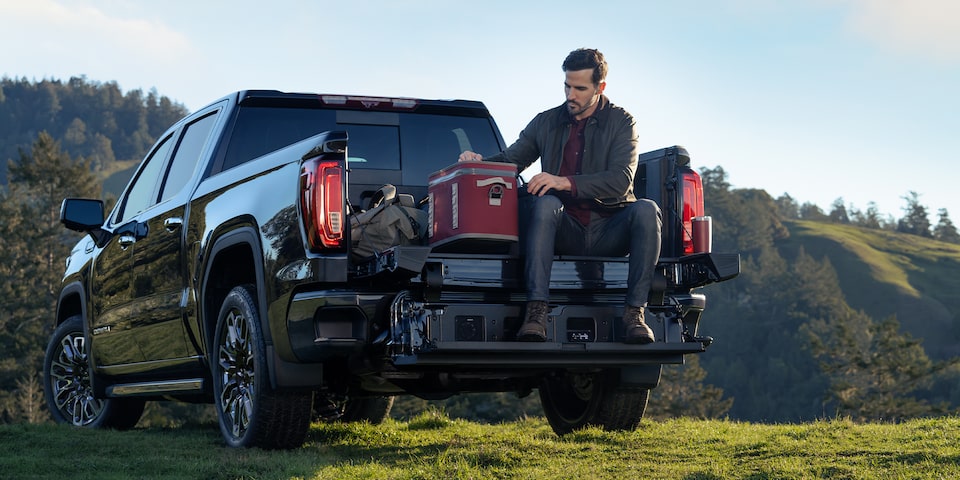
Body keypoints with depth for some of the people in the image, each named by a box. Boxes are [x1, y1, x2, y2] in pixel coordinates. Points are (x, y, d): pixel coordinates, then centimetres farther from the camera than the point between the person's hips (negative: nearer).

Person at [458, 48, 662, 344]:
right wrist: (480, 162, -2)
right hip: (565, 231, 1)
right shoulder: (547, 123, 14)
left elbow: (621, 180, -10)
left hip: (607, 232, -1)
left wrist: (565, 182, -23)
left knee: (646, 210, -32)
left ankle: (634, 312, -32)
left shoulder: (621, 122, 5)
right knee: (546, 203, -32)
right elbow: (510, 160, 23)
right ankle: (537, 310, -42)